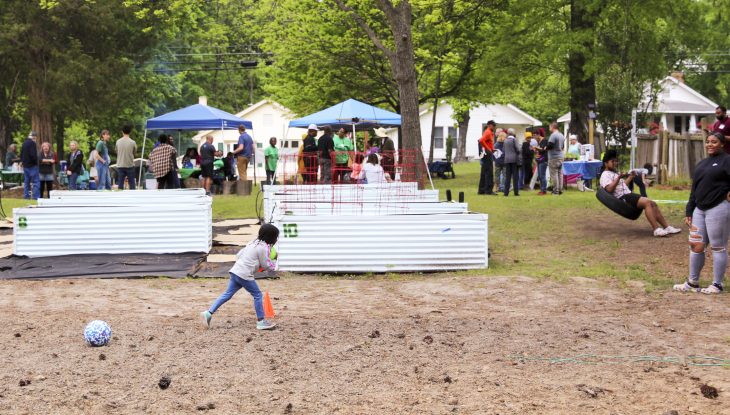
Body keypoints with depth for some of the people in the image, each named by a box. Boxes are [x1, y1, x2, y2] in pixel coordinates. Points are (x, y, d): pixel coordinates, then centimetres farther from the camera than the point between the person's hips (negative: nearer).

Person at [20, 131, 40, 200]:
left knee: (26, 182, 13)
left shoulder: (24, 143, 12)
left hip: (25, 166, 9)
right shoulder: (32, 143, -15)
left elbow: (21, 154, 18)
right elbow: (33, 155, -22)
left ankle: (26, 196, 14)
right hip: (32, 166, -9)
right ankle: (36, 198, -12)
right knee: (36, 182, -7)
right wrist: (36, 162, -8)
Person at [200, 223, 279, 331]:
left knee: (227, 294, 10)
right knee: (258, 295, 2)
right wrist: (273, 266, 17)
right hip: (244, 275, -8)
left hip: (235, 271, 8)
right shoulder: (264, 247, -8)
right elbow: (265, 265, -3)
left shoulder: (253, 243, 19)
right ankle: (261, 322, 7)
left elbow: (238, 255, 22)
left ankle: (209, 313, 5)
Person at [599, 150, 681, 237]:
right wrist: (618, 177, -23)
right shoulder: (605, 175, -5)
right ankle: (656, 230, -33)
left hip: (629, 194, 10)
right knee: (647, 202, -27)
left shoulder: (614, 173, 27)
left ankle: (667, 227, 0)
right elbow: (609, 189, -21)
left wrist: (630, 177, 34)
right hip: (622, 198, -10)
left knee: (653, 203, 1)